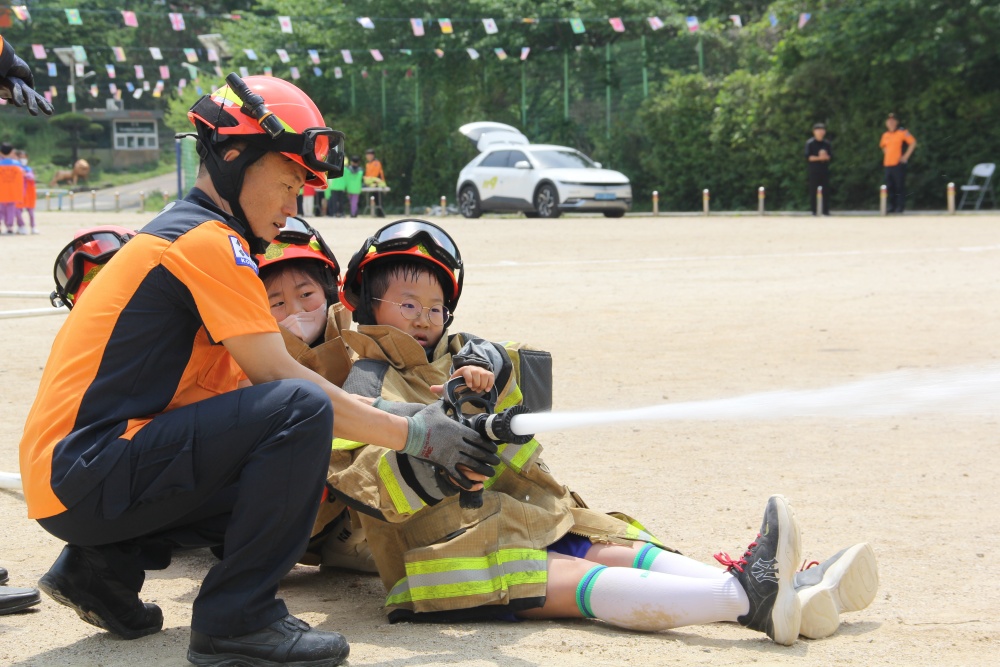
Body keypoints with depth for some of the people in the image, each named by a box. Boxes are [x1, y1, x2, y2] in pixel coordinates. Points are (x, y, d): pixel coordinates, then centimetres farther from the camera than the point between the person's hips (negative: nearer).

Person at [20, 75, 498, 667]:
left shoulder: (171, 234, 19)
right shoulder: (207, 241, -11)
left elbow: (245, 385, 15)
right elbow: (282, 378, -14)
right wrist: (415, 435, -7)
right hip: (80, 477, -10)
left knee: (295, 480, 18)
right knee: (300, 409, -22)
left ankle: (103, 564, 12)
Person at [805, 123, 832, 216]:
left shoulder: (826, 143, 12)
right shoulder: (810, 143, -1)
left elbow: (831, 156, 9)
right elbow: (808, 157, -9)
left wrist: (826, 156, -12)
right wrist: (819, 158, -17)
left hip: (825, 170, 4)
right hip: (814, 170, -4)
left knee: (826, 191, 0)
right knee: (813, 191, -4)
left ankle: (826, 210, 4)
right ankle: (814, 210, 0)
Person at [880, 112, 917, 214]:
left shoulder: (902, 132, -3)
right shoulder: (885, 135, 16)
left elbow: (913, 143, -7)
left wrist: (906, 156, -10)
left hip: (899, 163, -6)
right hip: (888, 164, 6)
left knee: (900, 186, -7)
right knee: (889, 187, 9)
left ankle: (900, 206, -3)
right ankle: (891, 206, 17)